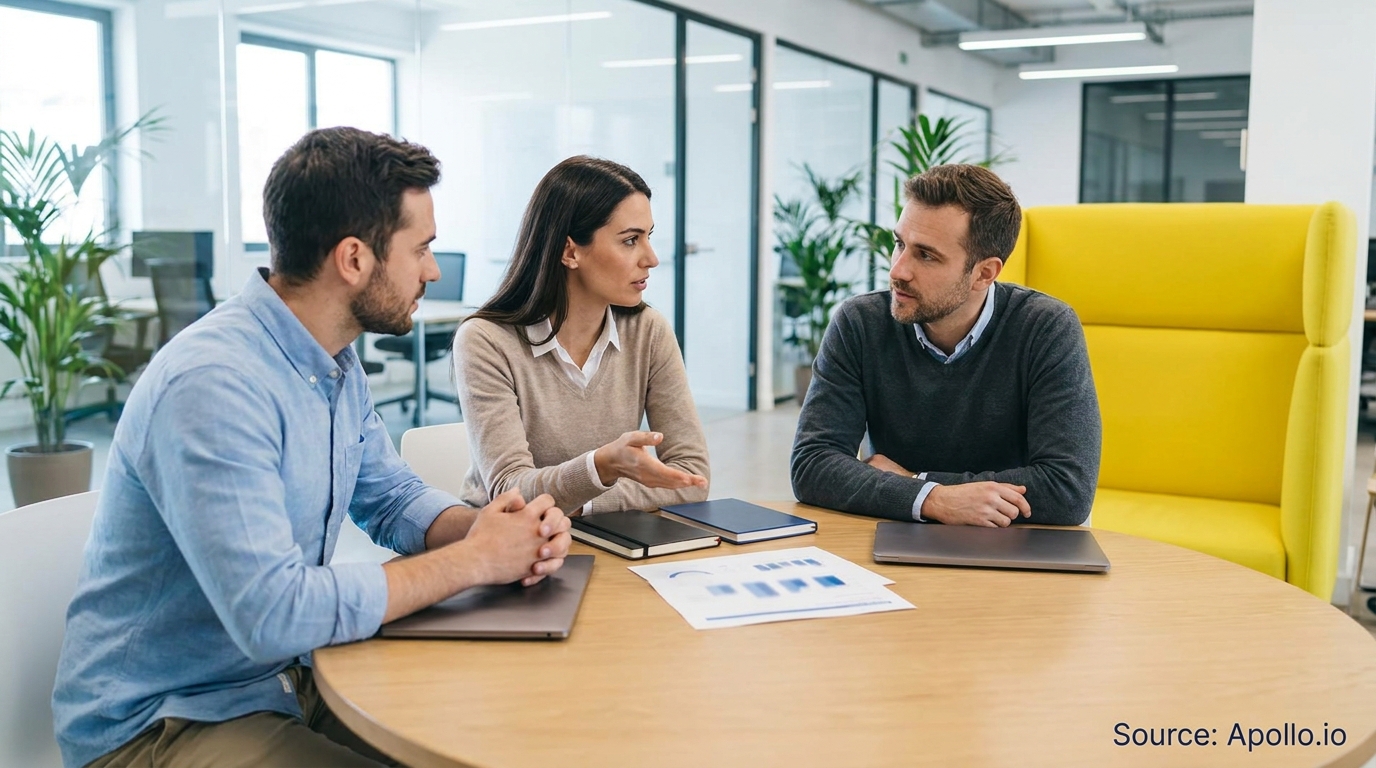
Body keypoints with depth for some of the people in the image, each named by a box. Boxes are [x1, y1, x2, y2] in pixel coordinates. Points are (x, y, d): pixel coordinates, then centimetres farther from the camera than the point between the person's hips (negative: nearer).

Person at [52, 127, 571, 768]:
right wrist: (473, 560, -23)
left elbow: (393, 498, 13)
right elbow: (273, 613, -33)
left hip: (286, 676, 8)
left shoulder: (337, 365, 3)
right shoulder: (213, 384, -28)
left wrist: (495, 527, -9)